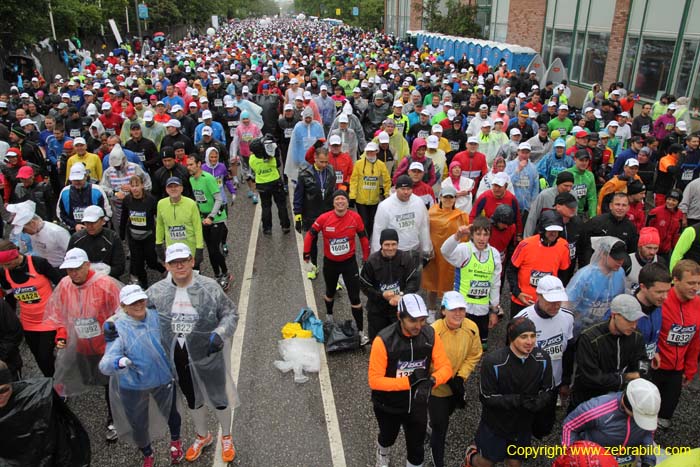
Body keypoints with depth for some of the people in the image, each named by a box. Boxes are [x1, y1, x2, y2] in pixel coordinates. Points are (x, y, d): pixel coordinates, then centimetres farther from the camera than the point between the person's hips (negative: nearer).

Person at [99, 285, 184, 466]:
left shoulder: (157, 316, -14)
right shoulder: (118, 329, -24)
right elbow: (105, 365, -34)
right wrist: (117, 362, -54)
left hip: (163, 378, 3)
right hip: (133, 387, -2)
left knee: (172, 413, 25)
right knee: (138, 426, 17)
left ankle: (175, 442, 59)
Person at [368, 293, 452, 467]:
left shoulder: (430, 335, -18)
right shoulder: (384, 340, -31)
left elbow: (445, 367, -15)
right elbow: (374, 380, -27)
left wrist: (431, 381, -35)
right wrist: (409, 381, -34)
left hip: (417, 404, 1)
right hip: (388, 405, -1)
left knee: (416, 447, 16)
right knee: (388, 437, 28)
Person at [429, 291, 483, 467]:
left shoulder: (471, 328, -18)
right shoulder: (434, 331, -32)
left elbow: (474, 355, -5)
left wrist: (460, 378, -14)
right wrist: (448, 380, -24)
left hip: (456, 384, 5)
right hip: (436, 386, -5)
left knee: (445, 415, 32)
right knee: (440, 427, 5)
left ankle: (433, 426, 65)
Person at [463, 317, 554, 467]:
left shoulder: (543, 359, -15)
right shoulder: (493, 361, -28)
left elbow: (548, 391, -4)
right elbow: (486, 397, -22)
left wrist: (538, 402, -26)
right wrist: (517, 400, -34)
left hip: (523, 424, 4)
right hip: (495, 423, -3)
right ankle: (471, 455, 50)